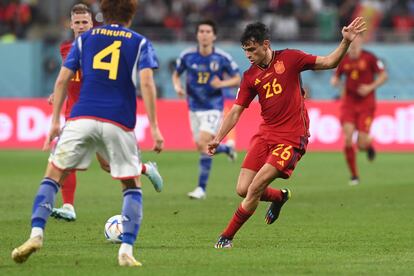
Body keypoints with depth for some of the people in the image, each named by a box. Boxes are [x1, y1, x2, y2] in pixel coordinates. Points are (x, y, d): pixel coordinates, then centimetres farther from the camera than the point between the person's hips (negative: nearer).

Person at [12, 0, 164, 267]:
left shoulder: (85, 38, 16)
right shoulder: (140, 43, 11)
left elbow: (63, 79, 9)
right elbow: (146, 83, -4)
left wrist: (55, 121, 12)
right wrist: (154, 128, -4)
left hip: (82, 118, 1)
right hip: (120, 124, 0)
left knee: (53, 175, 11)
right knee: (132, 187, 15)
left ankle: (36, 233, -10)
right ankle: (126, 250, 1)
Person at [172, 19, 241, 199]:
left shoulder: (222, 58, -9)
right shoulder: (187, 56, -4)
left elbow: (237, 79, 0)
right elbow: (176, 74, 11)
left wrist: (222, 83, -19)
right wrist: (177, 86, -11)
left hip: (213, 107, -4)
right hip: (195, 107, 4)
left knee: (203, 144, -17)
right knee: (201, 147, 8)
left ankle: (201, 188, -9)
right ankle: (227, 148, 42)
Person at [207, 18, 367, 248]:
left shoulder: (289, 58, -3)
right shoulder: (250, 76, 7)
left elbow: (329, 63, 1)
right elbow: (236, 111, 10)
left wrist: (346, 42, -14)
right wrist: (218, 139, 0)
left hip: (292, 138, -5)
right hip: (265, 134, 5)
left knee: (255, 188, -15)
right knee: (243, 190, -3)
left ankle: (227, 236, -2)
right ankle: (280, 197, 29)